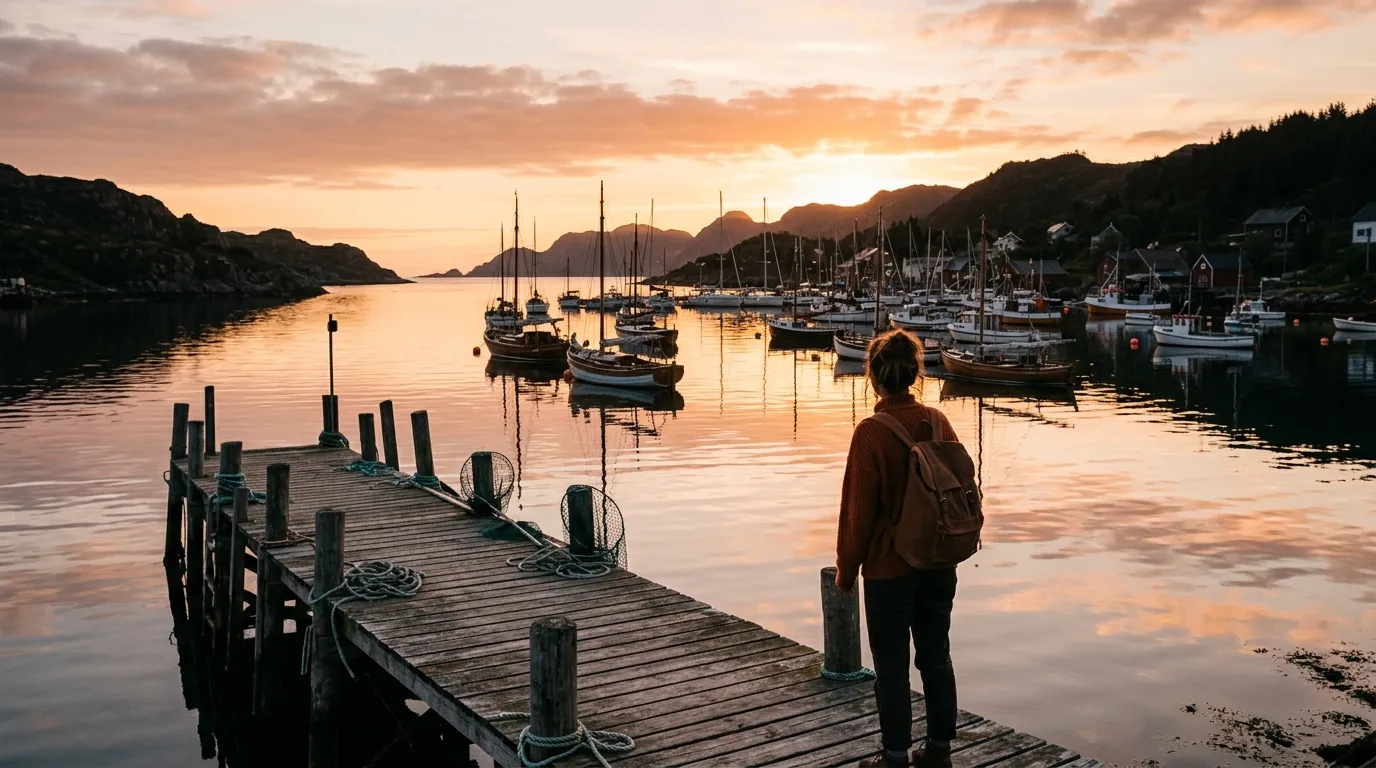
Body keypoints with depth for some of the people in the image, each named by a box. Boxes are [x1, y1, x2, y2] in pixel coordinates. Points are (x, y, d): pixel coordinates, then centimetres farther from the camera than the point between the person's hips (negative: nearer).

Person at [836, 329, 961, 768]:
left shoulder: (870, 433, -18)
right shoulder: (938, 422, -1)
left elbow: (858, 509, -14)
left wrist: (846, 569, -2)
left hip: (888, 569, -6)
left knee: (892, 667, 7)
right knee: (936, 657, 16)